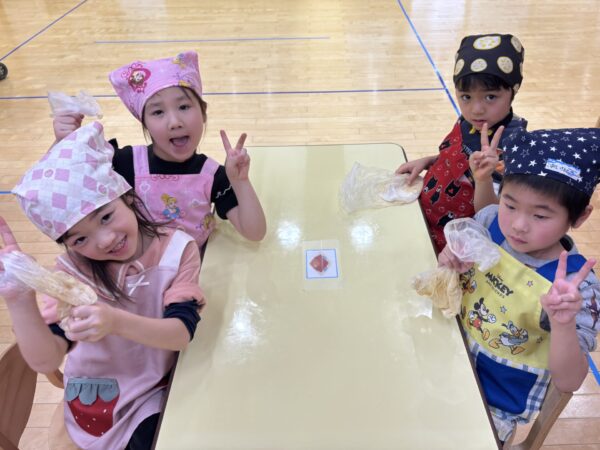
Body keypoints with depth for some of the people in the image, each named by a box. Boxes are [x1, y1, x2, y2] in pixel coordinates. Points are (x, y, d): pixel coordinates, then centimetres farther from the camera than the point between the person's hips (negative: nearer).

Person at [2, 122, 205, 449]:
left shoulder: (177, 249, -13)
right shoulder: (70, 271, -12)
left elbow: (182, 332, -22)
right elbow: (45, 362, -19)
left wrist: (116, 321, -39)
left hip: (166, 386, 2)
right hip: (100, 404, -1)